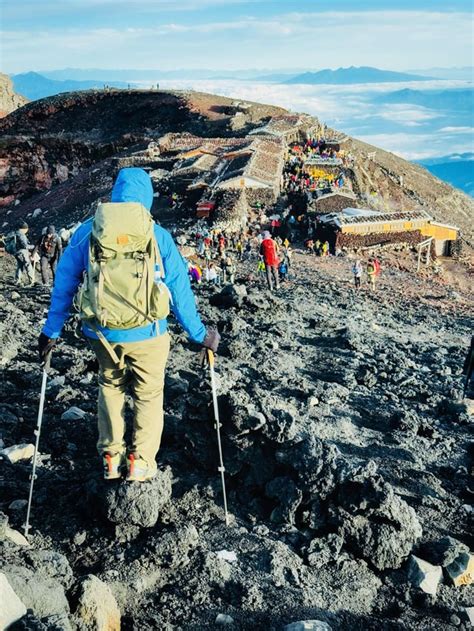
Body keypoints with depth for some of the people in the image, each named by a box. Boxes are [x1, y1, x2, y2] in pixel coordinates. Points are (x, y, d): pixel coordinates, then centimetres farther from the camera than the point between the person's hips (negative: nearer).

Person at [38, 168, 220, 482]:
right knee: (149, 393, 18)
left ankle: (111, 457, 30)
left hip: (102, 333, 2)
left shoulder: (87, 231, 0)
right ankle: (141, 462, 25)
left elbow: (64, 284, 5)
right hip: (146, 333, -2)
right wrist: (199, 333, 7)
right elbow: (179, 288, -3)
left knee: (110, 386, 25)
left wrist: (52, 331, 15)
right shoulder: (157, 234, -6)